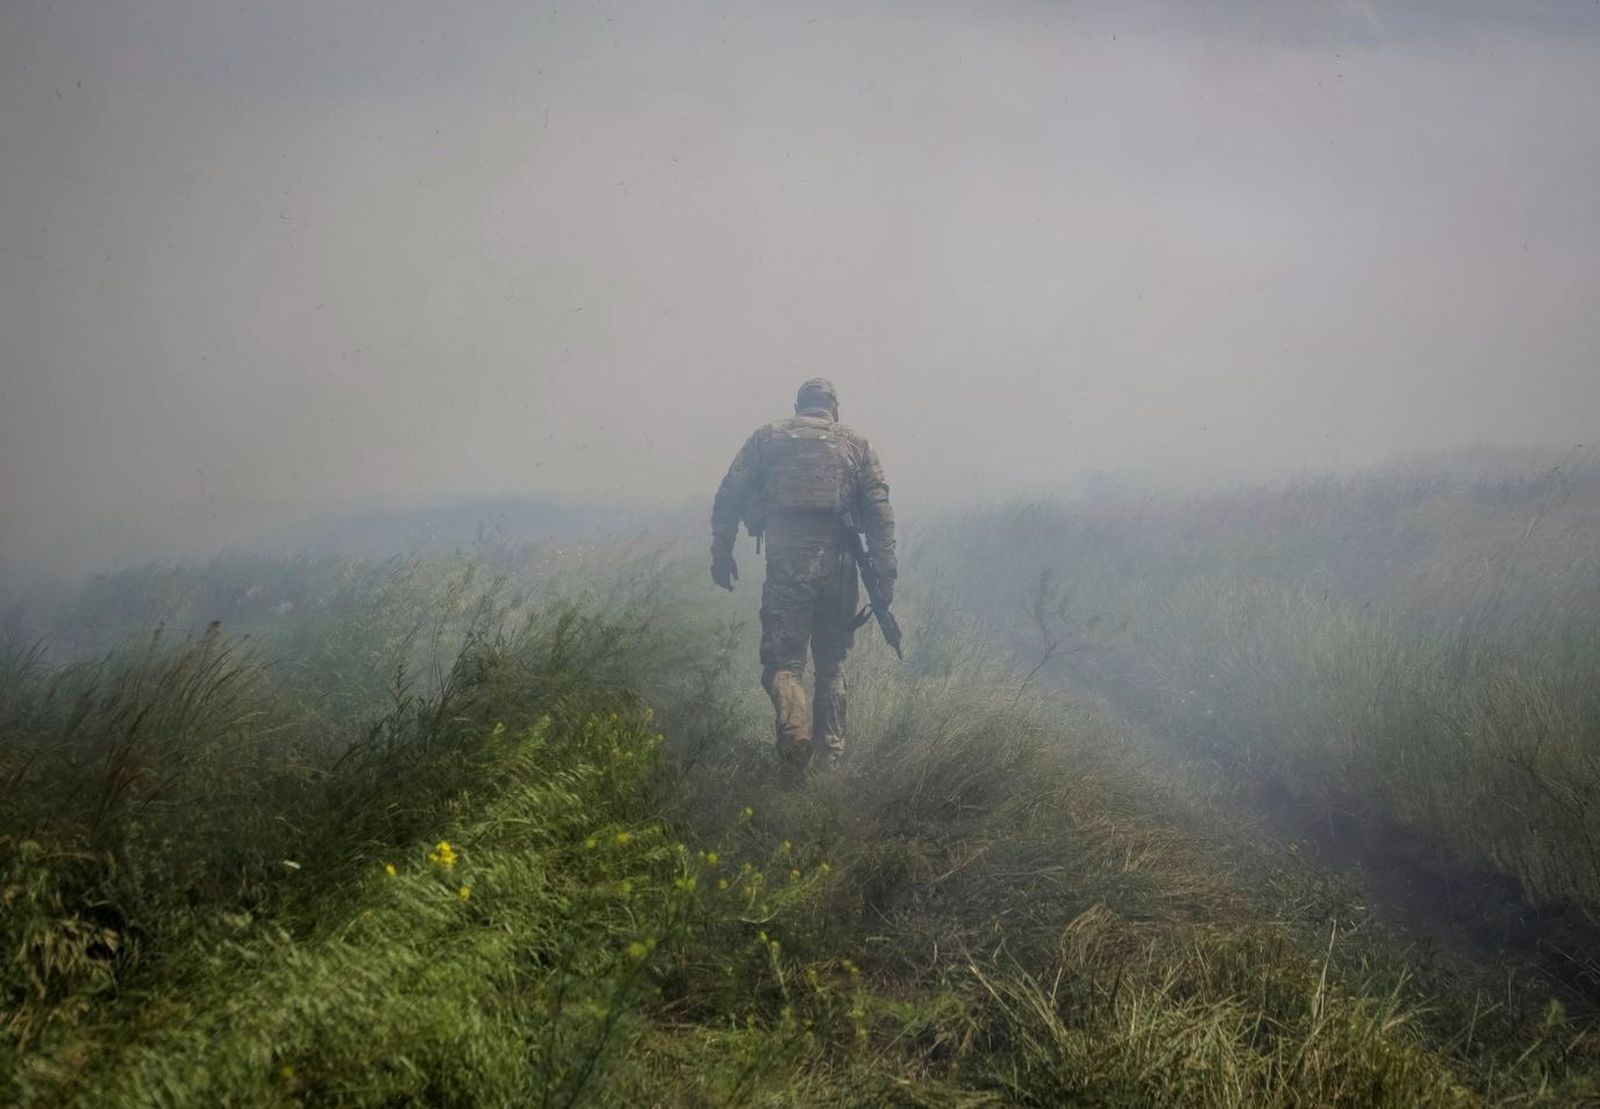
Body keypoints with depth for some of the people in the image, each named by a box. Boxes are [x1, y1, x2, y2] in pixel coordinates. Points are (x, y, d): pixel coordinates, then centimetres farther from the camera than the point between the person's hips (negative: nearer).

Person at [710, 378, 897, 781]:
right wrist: (885, 574, 3)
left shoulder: (767, 438, 11)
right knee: (832, 661, 16)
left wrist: (721, 552, 8)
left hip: (786, 562, -1)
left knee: (782, 659, 2)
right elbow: (880, 511, 4)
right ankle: (831, 749, 16)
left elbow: (729, 495, 3)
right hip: (836, 561, 2)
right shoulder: (855, 444, 12)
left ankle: (794, 729, -25)